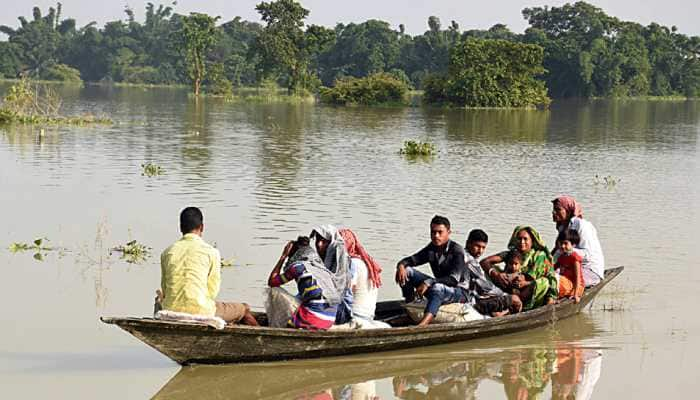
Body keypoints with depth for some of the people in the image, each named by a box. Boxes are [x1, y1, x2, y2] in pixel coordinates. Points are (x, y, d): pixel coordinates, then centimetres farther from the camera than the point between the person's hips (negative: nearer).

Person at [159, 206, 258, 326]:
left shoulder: (167, 252, 8)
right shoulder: (211, 252, -3)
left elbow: (164, 290, 11)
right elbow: (213, 290, -1)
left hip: (171, 311, 5)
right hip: (200, 311, -5)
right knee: (244, 309, 19)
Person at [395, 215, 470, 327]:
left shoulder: (457, 251, -18)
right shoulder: (431, 249, 3)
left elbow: (454, 279, -28)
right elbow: (411, 260, 5)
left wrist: (429, 282, -38)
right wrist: (401, 265, -20)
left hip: (459, 291, -7)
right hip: (439, 286, 7)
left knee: (437, 288, -43)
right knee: (407, 271, -7)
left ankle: (423, 324, -65)